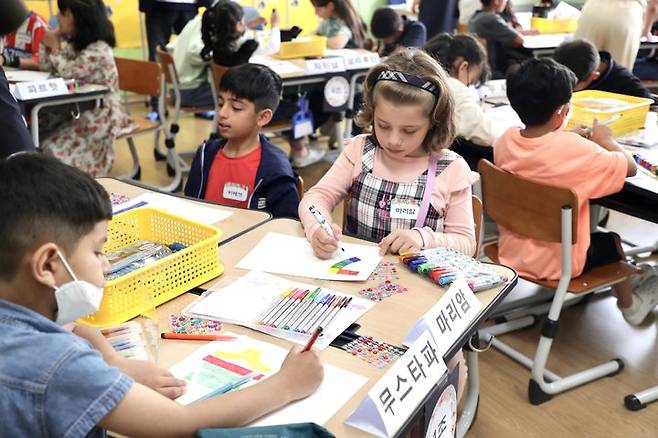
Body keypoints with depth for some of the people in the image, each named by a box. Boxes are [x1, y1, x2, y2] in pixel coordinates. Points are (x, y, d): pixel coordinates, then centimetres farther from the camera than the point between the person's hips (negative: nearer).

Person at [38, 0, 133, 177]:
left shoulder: (98, 49, -20)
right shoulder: (75, 43, 9)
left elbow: (68, 72, -19)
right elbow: (46, 67, 16)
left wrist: (54, 46, -5)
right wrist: (47, 43, 1)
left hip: (99, 116, -9)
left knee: (52, 149, -18)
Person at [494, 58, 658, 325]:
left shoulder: (505, 140, -11)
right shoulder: (575, 149, -28)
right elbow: (630, 167, -13)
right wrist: (606, 140, 3)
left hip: (509, 253, 5)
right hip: (556, 263, -5)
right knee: (613, 242, 26)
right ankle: (630, 305, 51)